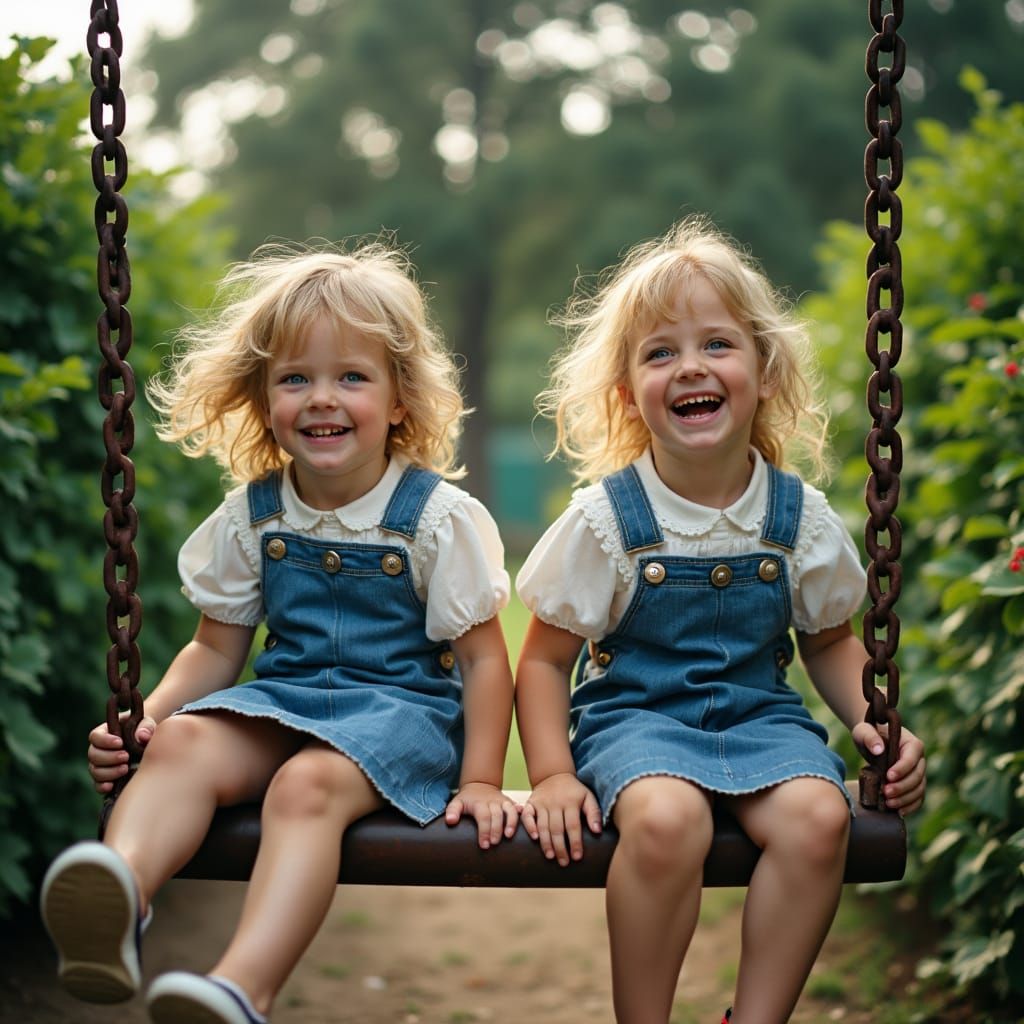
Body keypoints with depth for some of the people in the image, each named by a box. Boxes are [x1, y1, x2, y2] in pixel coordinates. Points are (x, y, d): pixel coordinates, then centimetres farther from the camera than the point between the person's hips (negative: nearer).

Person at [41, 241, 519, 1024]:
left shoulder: (438, 516, -5)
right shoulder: (253, 515, 7)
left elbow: (482, 659, -1)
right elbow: (217, 648, 14)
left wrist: (481, 781, -8)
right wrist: (147, 715, -4)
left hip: (403, 707, -4)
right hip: (284, 698, 4)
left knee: (307, 782, -35)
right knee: (183, 741, -27)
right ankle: (117, 899, -55)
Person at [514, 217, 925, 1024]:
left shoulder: (800, 517, 3)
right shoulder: (605, 519, -5)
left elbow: (830, 640, 18)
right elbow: (544, 659, 0)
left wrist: (873, 723, 0)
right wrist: (553, 774, -12)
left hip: (758, 712, 3)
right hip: (633, 713, -3)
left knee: (819, 816, -29)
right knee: (667, 818, -35)